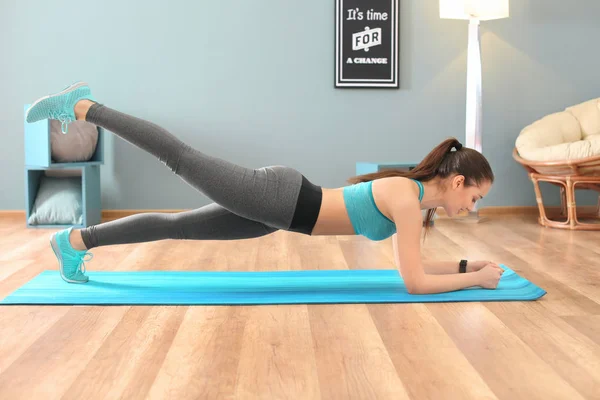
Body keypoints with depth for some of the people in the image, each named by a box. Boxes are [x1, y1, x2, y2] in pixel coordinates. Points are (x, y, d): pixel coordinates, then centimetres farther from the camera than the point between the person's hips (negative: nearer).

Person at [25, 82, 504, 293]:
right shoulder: (407, 198, -17)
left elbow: (413, 263, 19)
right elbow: (415, 283, -19)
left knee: (175, 225, 13)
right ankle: (80, 107, 14)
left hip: (277, 208, 7)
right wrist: (475, 279, -8)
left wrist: (468, 263, 15)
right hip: (276, 197, -7)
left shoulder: (413, 194, 10)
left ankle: (77, 240, 26)